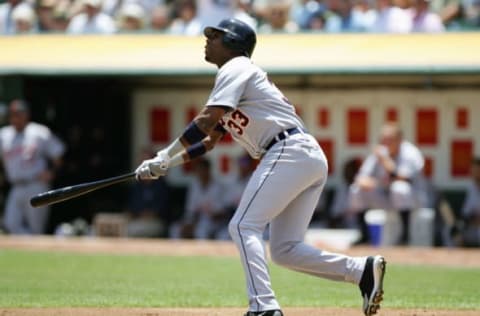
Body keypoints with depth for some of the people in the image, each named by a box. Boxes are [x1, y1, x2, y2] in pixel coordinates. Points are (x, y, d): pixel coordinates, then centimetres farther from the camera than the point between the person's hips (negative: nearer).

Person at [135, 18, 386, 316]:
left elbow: (207, 121, -13)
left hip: (289, 153, -10)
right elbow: (211, 139, 29)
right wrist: (165, 165, 20)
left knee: (244, 226, -13)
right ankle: (363, 269, -5)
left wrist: (165, 155, -9)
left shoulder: (235, 68, 0)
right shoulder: (237, 74, 29)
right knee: (285, 249, 5)